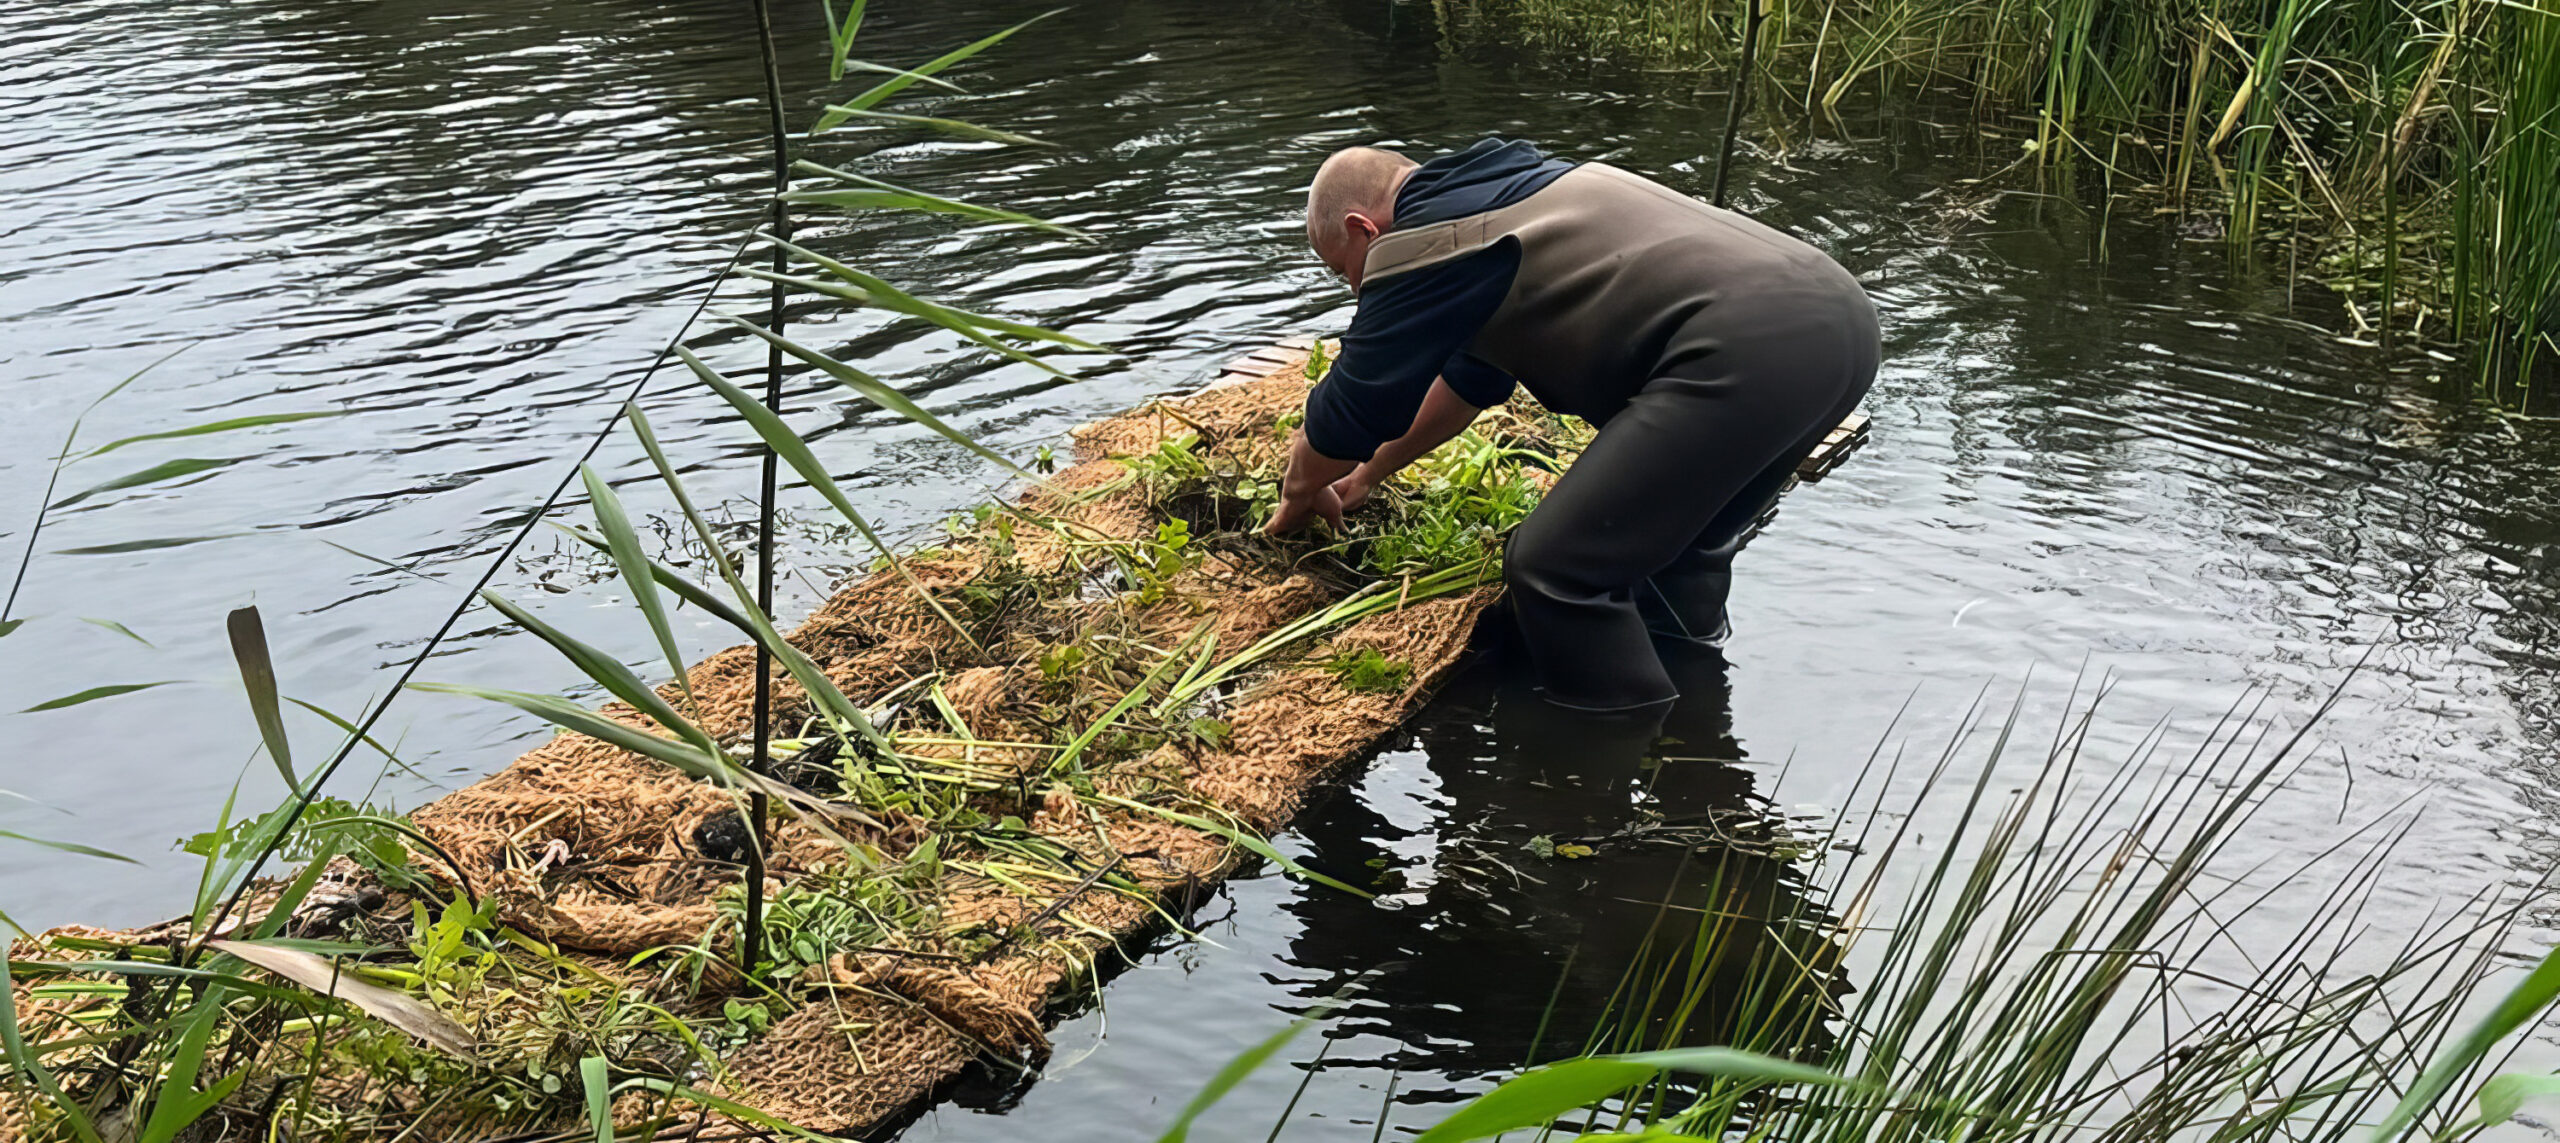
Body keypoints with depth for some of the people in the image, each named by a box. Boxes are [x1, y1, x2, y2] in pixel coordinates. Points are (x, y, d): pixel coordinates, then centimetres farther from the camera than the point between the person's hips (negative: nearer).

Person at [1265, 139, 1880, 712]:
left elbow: (1350, 411, 8)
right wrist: (1370, 474, 50)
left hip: (1751, 352, -11)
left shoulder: (1420, 245, 0)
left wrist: (1301, 496, 29)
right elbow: (1470, 376, 42)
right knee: (1672, 547, 30)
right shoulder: (1497, 190, 30)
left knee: (1556, 570, -7)